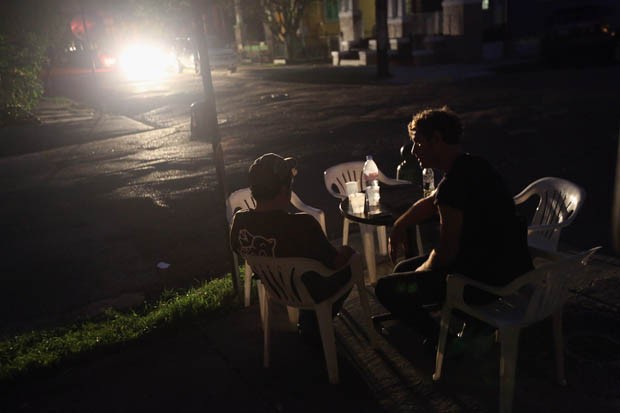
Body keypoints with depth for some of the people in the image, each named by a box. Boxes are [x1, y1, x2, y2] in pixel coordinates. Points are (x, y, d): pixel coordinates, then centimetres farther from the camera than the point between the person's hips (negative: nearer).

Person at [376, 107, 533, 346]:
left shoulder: (453, 186, -25)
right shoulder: (472, 166, 8)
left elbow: (446, 253, -21)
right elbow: (430, 202, 23)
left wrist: (421, 271, -1)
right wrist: (399, 225, 10)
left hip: (490, 280, -10)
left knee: (386, 289, -8)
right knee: (403, 270, 21)